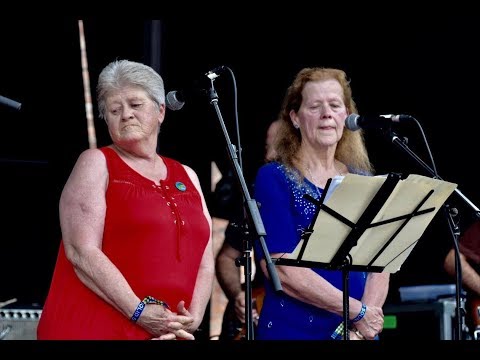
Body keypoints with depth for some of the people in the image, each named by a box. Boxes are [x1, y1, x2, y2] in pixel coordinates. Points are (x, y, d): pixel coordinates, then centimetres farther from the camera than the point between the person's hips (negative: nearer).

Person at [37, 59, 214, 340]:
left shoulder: (187, 177, 15)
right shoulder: (97, 163, 1)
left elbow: (205, 260, 11)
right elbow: (82, 253, -10)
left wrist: (193, 318, -7)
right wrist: (138, 312, -16)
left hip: (167, 333, 5)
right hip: (93, 328, -4)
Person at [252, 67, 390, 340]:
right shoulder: (274, 179, -4)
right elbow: (280, 268, -14)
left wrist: (363, 328, -13)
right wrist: (358, 311, -14)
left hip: (359, 333, 4)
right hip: (294, 331, -4)